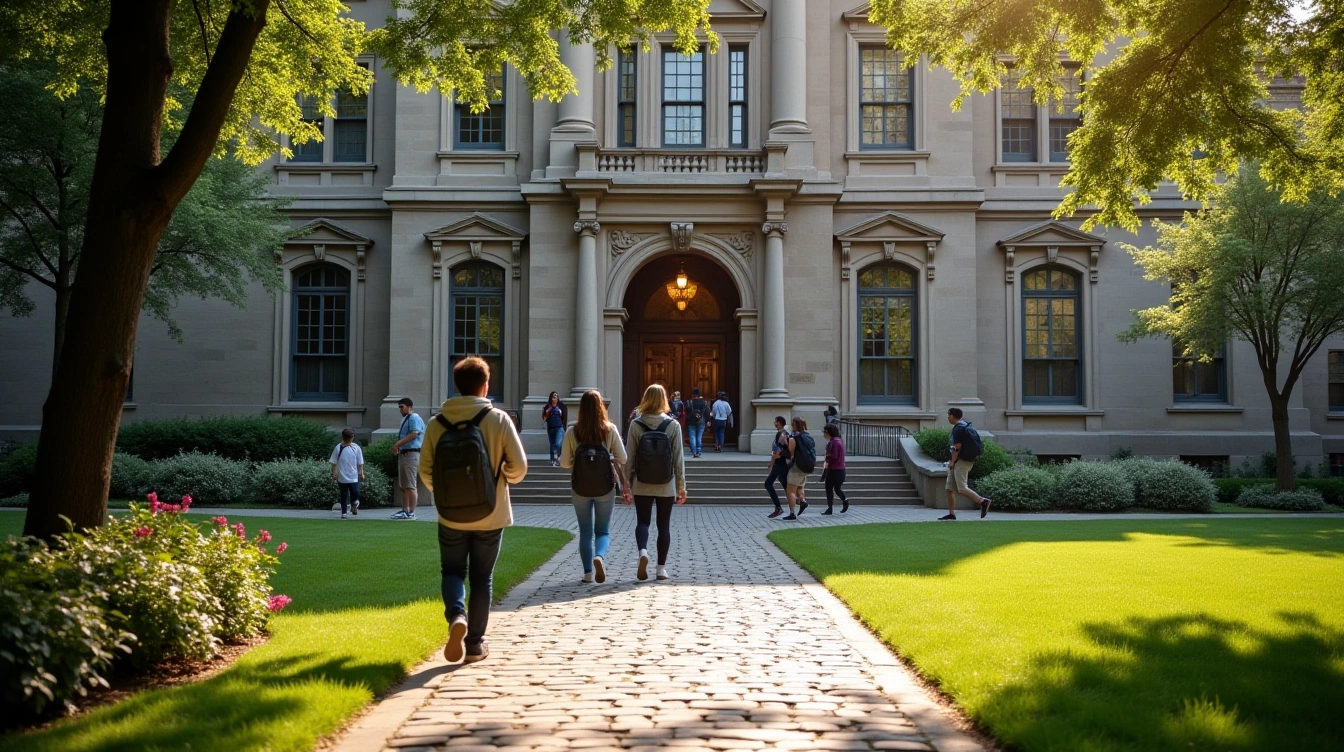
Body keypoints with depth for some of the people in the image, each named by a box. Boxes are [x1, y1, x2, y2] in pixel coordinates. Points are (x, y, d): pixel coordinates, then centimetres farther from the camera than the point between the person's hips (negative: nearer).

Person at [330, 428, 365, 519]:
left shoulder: (356, 448, -1)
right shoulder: (338, 448, -3)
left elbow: (360, 463, 4)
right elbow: (334, 463, 1)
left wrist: (361, 473, 1)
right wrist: (334, 473, -2)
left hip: (354, 477, 0)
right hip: (342, 477, 0)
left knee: (356, 494, -7)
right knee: (344, 495, 7)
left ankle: (354, 505, 23)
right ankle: (343, 513, 18)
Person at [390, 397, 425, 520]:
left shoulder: (414, 418, -10)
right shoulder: (405, 419, 22)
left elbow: (413, 434, -23)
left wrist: (397, 444, -20)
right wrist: (397, 446, 9)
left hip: (411, 454, -11)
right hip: (403, 453, 11)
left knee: (410, 485, -12)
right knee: (403, 485, 13)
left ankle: (411, 513, -12)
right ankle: (405, 510, 19)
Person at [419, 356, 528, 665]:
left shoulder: (438, 423, -4)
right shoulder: (499, 419, -8)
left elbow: (425, 470, -3)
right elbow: (519, 467, -11)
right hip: (491, 515, 0)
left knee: (452, 572, 16)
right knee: (482, 578, 12)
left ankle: (456, 615, -11)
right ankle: (474, 644, 16)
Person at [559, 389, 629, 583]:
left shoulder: (572, 432, -6)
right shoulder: (610, 429, -7)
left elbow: (564, 462, -4)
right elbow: (622, 459, -6)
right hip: (605, 488, 0)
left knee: (585, 532, 13)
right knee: (603, 531, 11)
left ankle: (588, 572, 8)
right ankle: (599, 556, -17)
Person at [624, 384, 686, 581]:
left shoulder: (636, 424, -6)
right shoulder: (673, 425, -6)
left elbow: (629, 457, -3)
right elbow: (679, 458, -4)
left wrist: (626, 484, 5)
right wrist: (681, 485, 4)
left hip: (642, 485, 0)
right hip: (666, 486, 0)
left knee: (642, 521, 11)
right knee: (664, 525, 10)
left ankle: (643, 551, -16)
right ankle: (661, 568, 12)